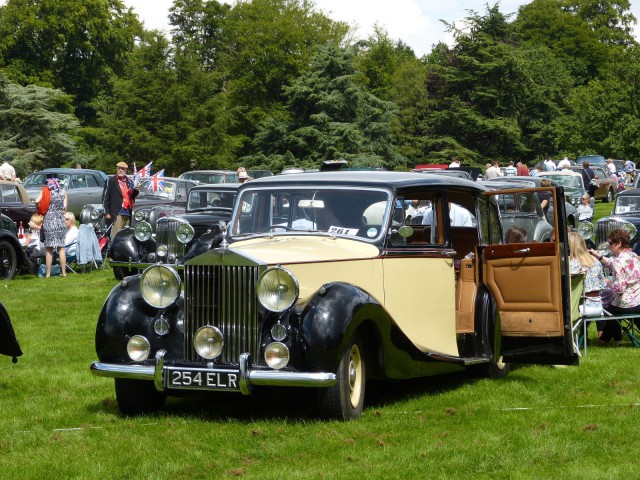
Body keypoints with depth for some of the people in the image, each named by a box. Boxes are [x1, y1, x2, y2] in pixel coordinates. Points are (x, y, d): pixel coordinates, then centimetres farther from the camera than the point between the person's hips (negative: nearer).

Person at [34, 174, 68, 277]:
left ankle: (48, 273, 2)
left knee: (49, 249, 2)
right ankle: (64, 272, 6)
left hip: (49, 220, -2)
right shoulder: (63, 191, 4)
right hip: (60, 220, 2)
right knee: (61, 248, 7)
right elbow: (65, 207, 3)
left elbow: (37, 201, -14)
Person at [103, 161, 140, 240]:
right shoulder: (111, 181, 1)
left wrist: (136, 190, -3)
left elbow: (133, 195, 21)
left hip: (127, 214, 6)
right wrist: (106, 212, -7)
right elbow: (105, 197, -2)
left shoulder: (129, 181, 16)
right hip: (117, 214, -6)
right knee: (116, 236, -14)